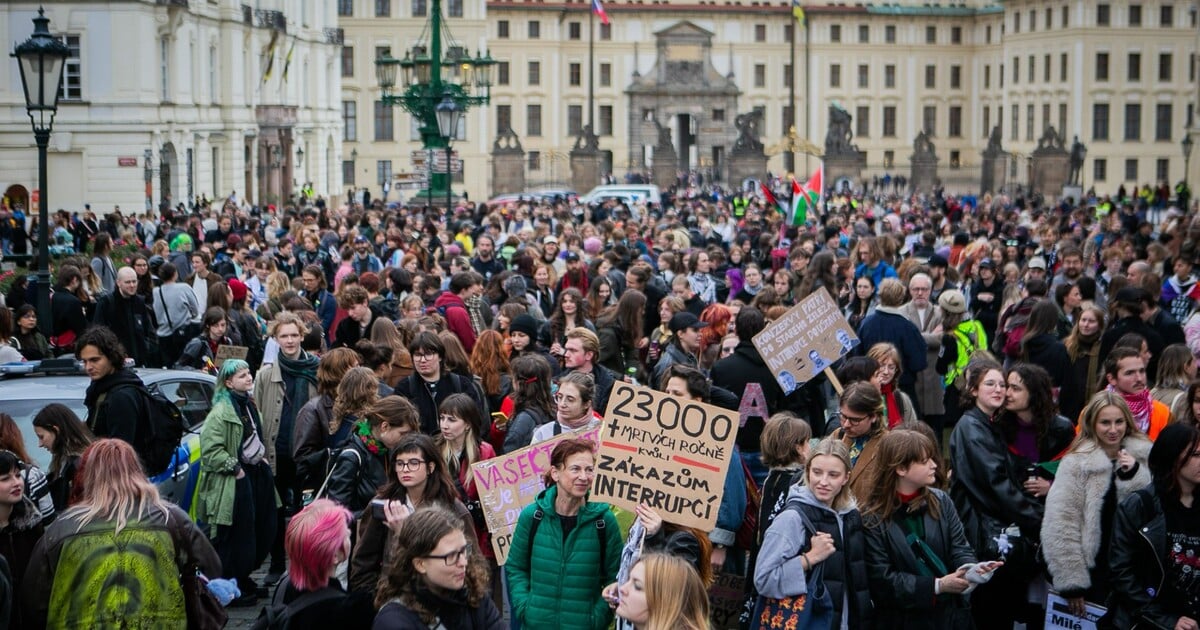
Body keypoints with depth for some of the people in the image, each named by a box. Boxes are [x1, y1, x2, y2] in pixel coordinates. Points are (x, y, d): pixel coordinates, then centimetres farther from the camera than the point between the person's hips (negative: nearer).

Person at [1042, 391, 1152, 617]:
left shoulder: (1144, 456, 4)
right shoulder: (1075, 463, -7)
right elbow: (1061, 527, -10)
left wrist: (1133, 474, -14)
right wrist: (1072, 583, -13)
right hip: (1095, 572, -3)